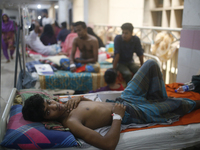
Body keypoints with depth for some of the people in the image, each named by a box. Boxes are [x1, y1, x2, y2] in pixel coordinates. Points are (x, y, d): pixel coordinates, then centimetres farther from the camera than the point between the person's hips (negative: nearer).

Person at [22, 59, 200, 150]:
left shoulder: (65, 106, -3)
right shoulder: (70, 122, -30)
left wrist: (79, 97, -6)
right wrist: (118, 116, -28)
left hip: (123, 100, 8)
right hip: (131, 113, -8)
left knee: (151, 64, 12)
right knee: (179, 104, 8)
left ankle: (160, 99, 29)